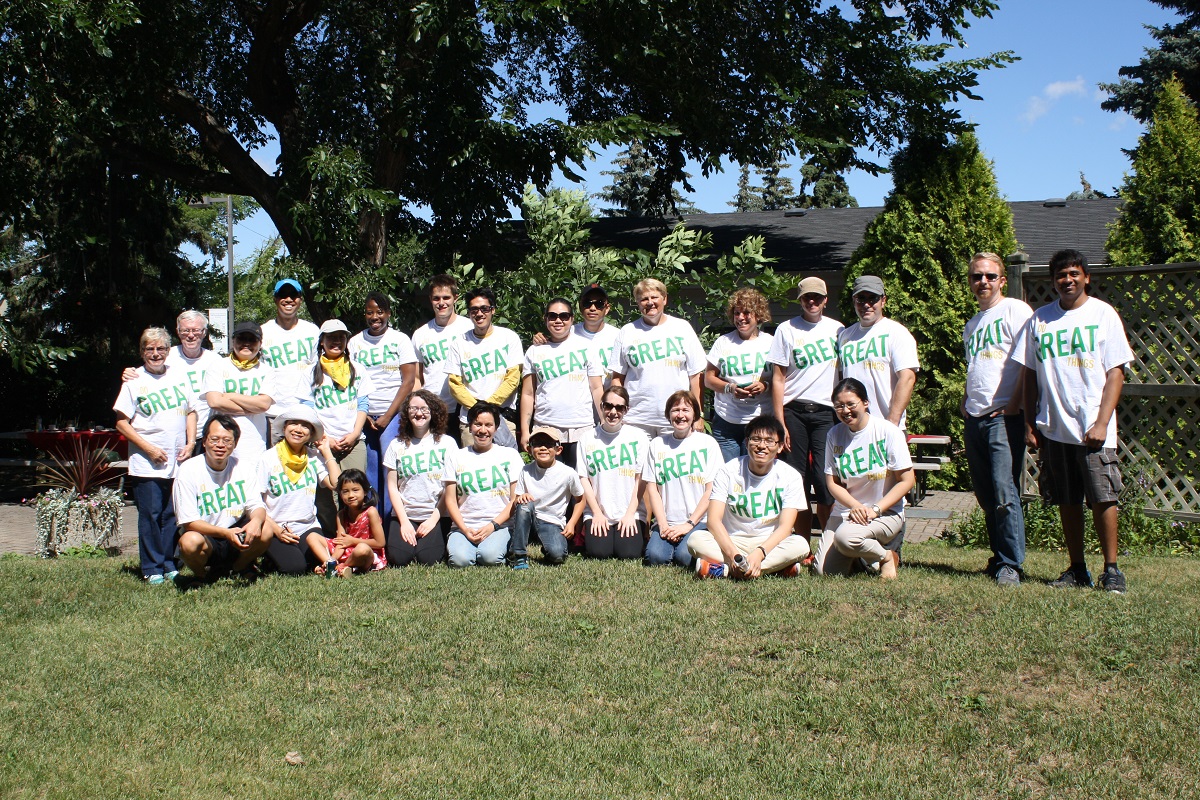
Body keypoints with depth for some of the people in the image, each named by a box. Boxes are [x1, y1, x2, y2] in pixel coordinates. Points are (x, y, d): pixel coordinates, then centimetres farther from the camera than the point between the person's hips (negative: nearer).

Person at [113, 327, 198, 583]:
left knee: (173, 515, 7)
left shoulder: (179, 375, 10)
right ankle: (152, 569, 6)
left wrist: (190, 443, 2)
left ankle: (170, 564, 17)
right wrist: (149, 448, -12)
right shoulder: (134, 381, -2)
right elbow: (122, 423, -4)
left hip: (178, 462, 4)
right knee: (150, 515, -2)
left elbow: (191, 411, 15)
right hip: (147, 464, -3)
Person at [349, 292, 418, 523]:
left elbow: (408, 380, -3)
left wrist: (387, 416, -8)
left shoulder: (400, 340, 3)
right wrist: (362, 415, -3)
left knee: (390, 469, -10)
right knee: (370, 472, 2)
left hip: (393, 415, -3)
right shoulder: (355, 342, 11)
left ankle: (391, 520, -4)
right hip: (364, 416, 3)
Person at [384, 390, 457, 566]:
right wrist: (404, 521, -6)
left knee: (427, 559, -22)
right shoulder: (397, 445, 9)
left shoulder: (446, 443, 4)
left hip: (437, 514, -2)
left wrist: (434, 519, -8)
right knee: (398, 559, -20)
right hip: (404, 514, 2)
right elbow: (392, 487, 5)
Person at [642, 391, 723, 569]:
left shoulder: (708, 443, 4)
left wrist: (689, 524, -10)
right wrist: (663, 525, -6)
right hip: (666, 521, 2)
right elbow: (652, 487, 7)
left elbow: (711, 490, -1)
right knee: (655, 557, -25)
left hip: (698, 521, -2)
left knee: (685, 557, -28)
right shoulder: (657, 444, 12)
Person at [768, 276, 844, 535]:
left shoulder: (837, 329, 10)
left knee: (825, 481, -9)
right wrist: (780, 424, -3)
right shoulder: (786, 329, 6)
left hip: (825, 413, 0)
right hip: (793, 412, 0)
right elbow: (778, 380, 3)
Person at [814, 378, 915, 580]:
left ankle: (886, 556, -3)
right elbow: (832, 482, 2)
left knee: (845, 537, -34)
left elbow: (907, 480, -10)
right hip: (845, 510, 4)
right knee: (825, 571, -14)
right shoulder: (834, 435, -1)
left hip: (886, 512, -4)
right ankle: (856, 556, 19)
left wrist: (875, 509, -19)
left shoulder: (888, 431, -11)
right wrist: (855, 506, -18)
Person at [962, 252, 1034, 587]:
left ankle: (1011, 565, -9)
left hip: (1004, 418, -8)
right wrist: (965, 403, 14)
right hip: (974, 419, 8)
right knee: (986, 496, 10)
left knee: (1005, 493, -13)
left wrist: (1014, 405, -15)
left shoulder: (1015, 310, -2)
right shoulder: (972, 324, 22)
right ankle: (999, 557, 19)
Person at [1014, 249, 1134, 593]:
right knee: (1067, 501, 8)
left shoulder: (1103, 314, 1)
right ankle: (1077, 569, 17)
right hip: (1053, 428, 3)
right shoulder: (1040, 319, 10)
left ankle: (1111, 569, 4)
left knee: (1103, 498, -6)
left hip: (1092, 428, -3)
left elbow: (1115, 373, -3)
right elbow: (1030, 374, 12)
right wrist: (1029, 423, 5)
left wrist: (1102, 422, -11)